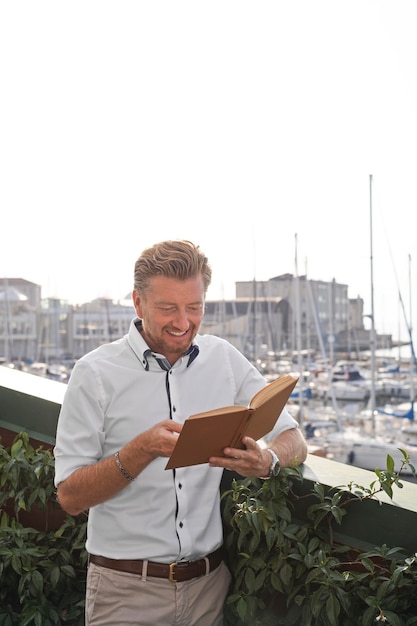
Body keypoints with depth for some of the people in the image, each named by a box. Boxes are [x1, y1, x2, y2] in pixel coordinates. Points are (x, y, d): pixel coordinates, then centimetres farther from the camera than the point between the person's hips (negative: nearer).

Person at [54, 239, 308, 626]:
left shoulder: (225, 360, 1)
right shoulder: (96, 373, -9)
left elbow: (294, 442, 2)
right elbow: (70, 497, -11)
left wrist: (268, 460, -21)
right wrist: (143, 450, -26)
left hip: (209, 580, 3)